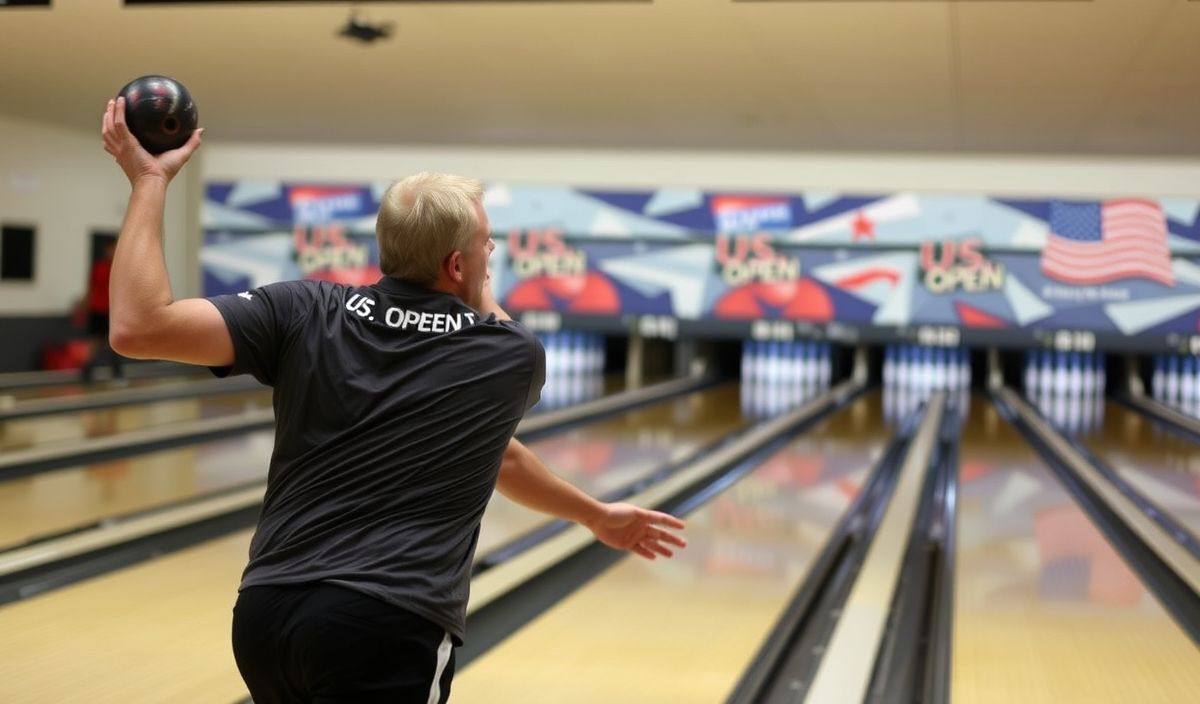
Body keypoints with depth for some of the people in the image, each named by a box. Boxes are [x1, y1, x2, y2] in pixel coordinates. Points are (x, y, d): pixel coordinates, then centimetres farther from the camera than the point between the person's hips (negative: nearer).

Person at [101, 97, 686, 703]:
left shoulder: (306, 312, 3)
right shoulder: (515, 356, 3)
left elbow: (139, 328, -6)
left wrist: (148, 180, 4)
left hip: (264, 618, 5)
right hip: (383, 635, -5)